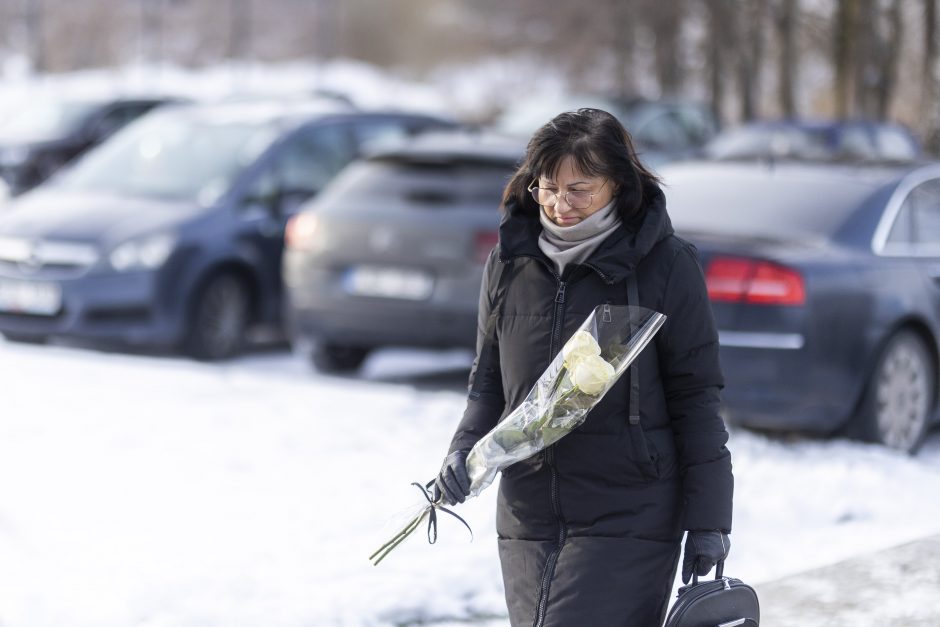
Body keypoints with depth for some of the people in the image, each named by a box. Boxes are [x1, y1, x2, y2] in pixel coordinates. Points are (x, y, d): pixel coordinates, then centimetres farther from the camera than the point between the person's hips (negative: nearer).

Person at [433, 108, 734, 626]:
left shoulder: (666, 265, -7)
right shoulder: (509, 264, 6)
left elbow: (695, 396, -4)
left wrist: (707, 520, -5)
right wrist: (464, 447, -3)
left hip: (629, 522, -5)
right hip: (527, 518, 5)